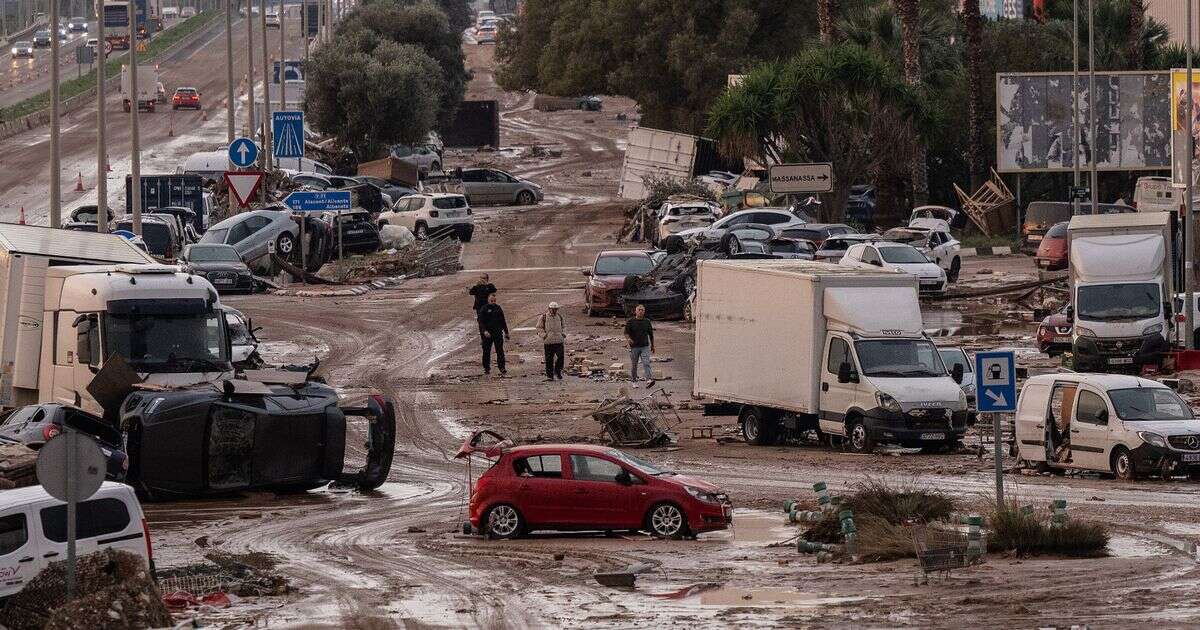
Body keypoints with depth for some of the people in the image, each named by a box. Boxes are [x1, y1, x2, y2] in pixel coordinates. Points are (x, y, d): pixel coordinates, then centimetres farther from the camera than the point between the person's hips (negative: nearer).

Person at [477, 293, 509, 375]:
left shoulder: (498, 308, 10)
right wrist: (484, 331, -24)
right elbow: (481, 322, -9)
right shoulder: (484, 309, -2)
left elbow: (503, 321, 18)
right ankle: (487, 368, 17)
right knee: (486, 351, 5)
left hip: (498, 333, 2)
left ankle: (502, 368, -3)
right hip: (487, 334, -2)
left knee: (500, 351, -4)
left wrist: (506, 332, 18)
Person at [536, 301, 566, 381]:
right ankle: (549, 375, 9)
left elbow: (563, 326, 25)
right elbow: (539, 328, 3)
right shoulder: (544, 317, -2)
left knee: (560, 357, -5)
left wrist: (564, 333, 8)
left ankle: (558, 372, 17)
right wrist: (543, 335, -11)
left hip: (559, 340, 3)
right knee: (549, 359, 0)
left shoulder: (559, 316, 12)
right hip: (548, 341, -3)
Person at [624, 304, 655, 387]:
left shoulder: (647, 322, 8)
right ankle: (634, 381, 24)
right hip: (634, 347, -1)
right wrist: (629, 339, -30)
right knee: (633, 365, 8)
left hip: (645, 346, 1)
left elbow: (651, 334, 17)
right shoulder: (630, 322, 0)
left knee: (646, 364, -13)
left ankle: (649, 381, -25)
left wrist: (652, 345, 20)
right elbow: (626, 333, -8)